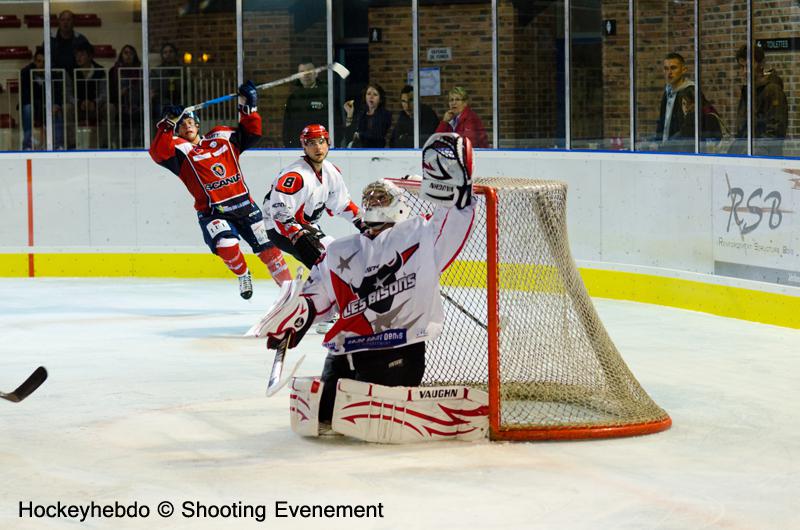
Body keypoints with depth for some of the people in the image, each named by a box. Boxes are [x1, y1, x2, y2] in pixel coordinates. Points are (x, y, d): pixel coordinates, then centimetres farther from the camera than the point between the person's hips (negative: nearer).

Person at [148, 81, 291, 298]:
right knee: (226, 244, -26)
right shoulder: (179, 150, -3)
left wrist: (248, 106, 0)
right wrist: (168, 125, -29)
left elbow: (251, 132, 12)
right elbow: (158, 153, -21)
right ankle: (243, 275, 4)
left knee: (267, 246, 2)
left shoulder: (221, 137, 9)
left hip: (243, 204, 3)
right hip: (212, 212, -3)